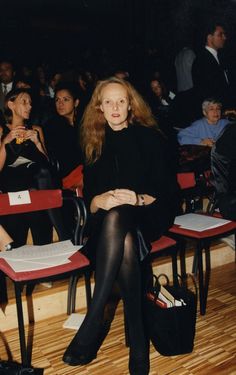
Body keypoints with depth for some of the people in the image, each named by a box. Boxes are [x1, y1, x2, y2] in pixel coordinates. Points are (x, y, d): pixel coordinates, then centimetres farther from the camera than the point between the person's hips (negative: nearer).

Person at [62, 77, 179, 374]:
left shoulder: (149, 137, 3)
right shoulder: (94, 143, 12)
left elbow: (168, 190, -1)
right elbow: (88, 195, 9)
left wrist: (138, 199, -21)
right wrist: (99, 200, -16)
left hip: (147, 215, -2)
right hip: (108, 221, 2)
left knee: (116, 218, -40)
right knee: (125, 243, -37)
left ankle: (92, 325, -39)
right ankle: (138, 341, -33)